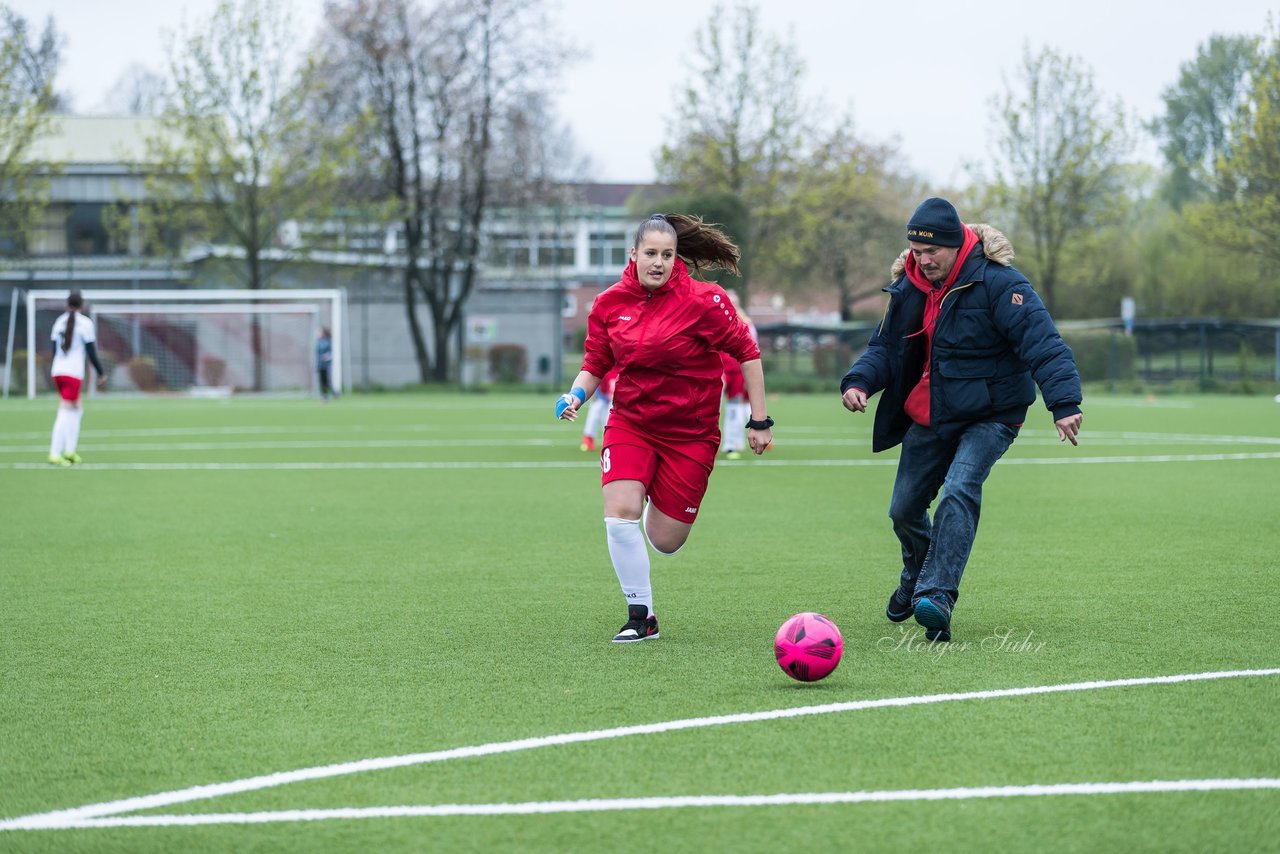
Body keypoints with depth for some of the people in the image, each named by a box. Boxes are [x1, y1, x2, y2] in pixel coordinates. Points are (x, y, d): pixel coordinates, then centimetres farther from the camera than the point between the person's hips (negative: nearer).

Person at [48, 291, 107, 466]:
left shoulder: (59, 321, 11)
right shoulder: (85, 323, -5)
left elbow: (54, 348, 15)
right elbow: (91, 352, -6)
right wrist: (102, 374, 2)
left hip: (57, 372, 6)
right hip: (74, 373, -6)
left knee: (76, 410, 20)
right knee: (66, 413, -7)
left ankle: (69, 451, 16)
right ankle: (54, 455, -11)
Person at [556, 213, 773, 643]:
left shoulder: (702, 301, -13)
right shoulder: (610, 303, -3)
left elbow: (747, 353, -6)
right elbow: (595, 363, 8)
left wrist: (759, 419, -6)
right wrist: (577, 393, -13)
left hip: (690, 433, -2)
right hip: (630, 423, 2)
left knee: (664, 542, 1)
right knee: (620, 513, -20)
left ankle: (663, 507, 40)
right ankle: (641, 617, -4)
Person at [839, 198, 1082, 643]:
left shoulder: (998, 284, -20)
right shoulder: (908, 287, 0)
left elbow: (1043, 344, -26)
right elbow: (885, 347, 11)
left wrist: (1064, 401, -38)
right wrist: (859, 380, -10)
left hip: (990, 416, -6)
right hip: (929, 417, 6)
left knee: (959, 490, -29)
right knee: (904, 509, 13)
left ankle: (937, 597, -36)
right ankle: (916, 578, 44)